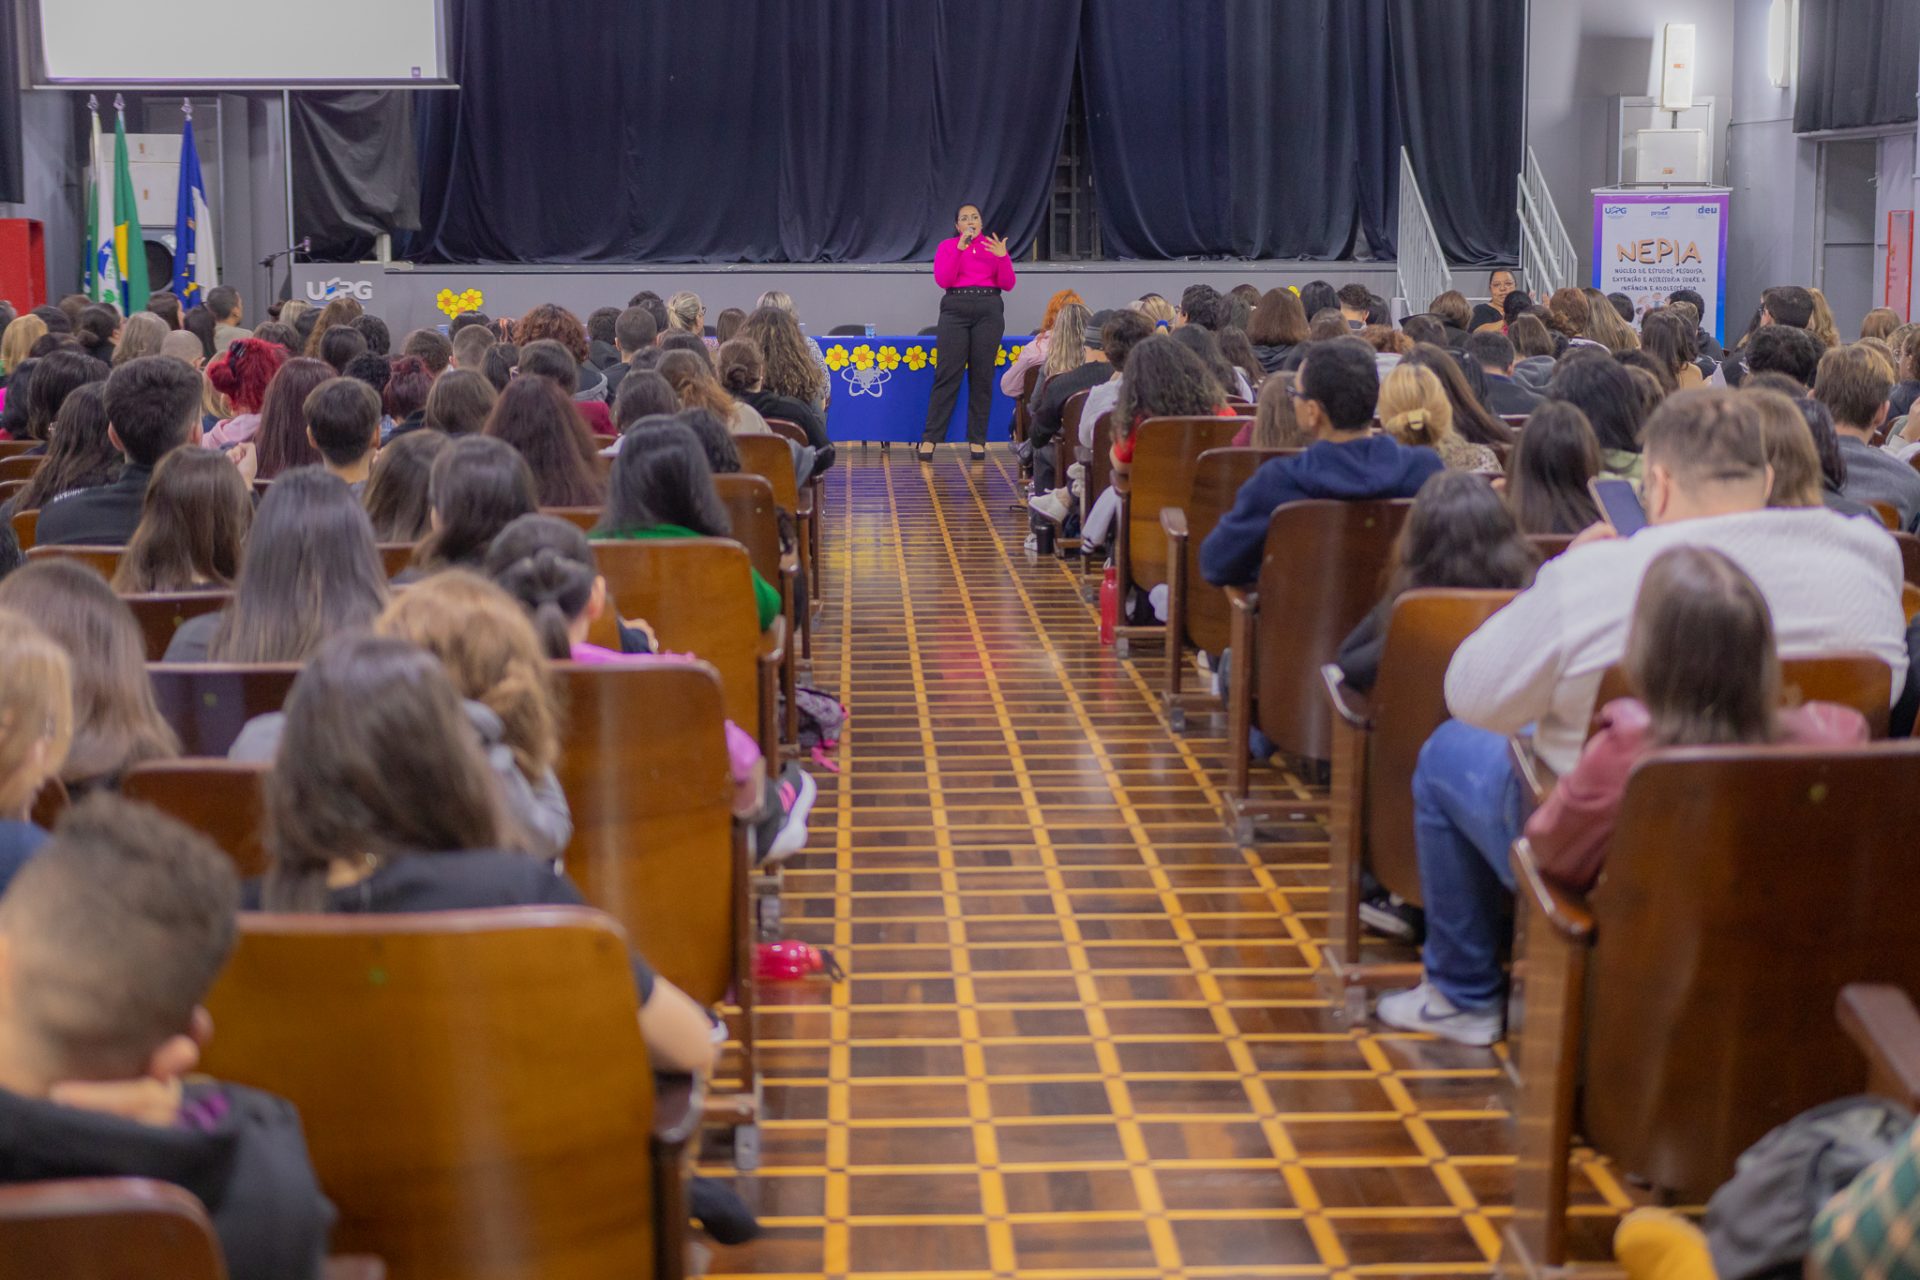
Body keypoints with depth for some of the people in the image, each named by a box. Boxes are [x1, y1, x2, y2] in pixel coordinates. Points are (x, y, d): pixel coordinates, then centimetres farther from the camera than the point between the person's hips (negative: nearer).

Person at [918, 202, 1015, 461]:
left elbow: (1007, 285, 4)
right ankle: (930, 439, -6)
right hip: (955, 309, -1)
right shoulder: (947, 246, 8)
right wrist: (959, 249, -13)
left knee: (982, 376, -1)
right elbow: (943, 280, -6)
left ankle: (977, 440, 3)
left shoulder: (994, 246, 12)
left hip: (989, 311, 1)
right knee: (948, 375, -7)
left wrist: (1002, 257, -12)